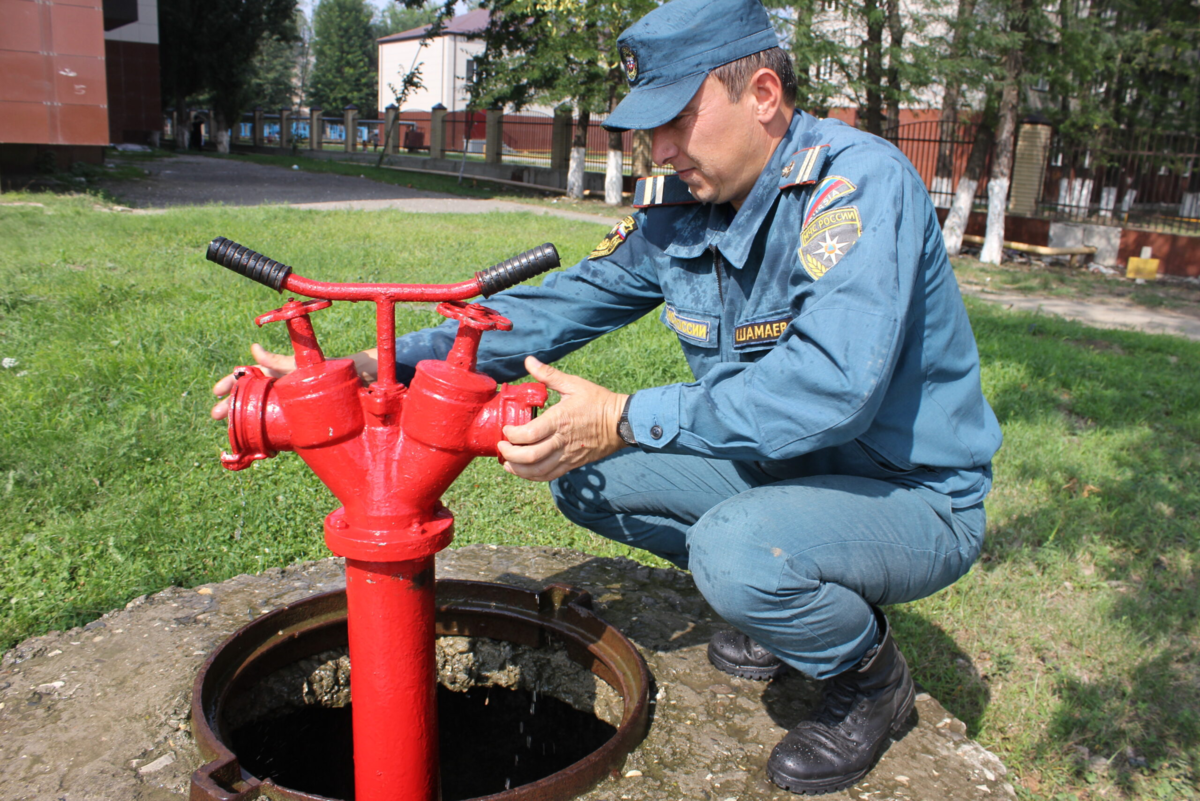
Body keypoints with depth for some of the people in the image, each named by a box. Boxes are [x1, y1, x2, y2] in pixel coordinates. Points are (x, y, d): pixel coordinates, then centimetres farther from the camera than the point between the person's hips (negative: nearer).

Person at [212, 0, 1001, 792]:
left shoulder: (860, 180, -24)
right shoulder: (676, 209, -2)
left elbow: (833, 384, -37)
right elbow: (550, 310, -4)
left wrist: (626, 420, -36)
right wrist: (367, 368, -13)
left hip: (917, 496, -7)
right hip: (780, 466, 7)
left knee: (738, 548, -35)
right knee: (583, 474, -1)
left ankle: (872, 676, 0)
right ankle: (778, 604, 15)